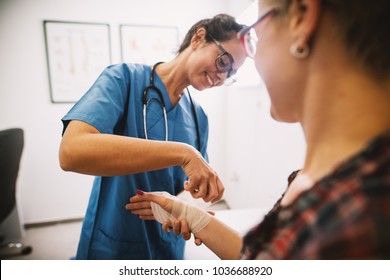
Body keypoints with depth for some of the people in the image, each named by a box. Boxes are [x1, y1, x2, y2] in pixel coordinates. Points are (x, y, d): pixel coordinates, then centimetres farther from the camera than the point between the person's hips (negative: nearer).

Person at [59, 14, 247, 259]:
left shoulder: (199, 117, -1)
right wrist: (182, 153, -34)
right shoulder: (124, 78, -16)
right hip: (113, 248, -4)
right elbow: (71, 151, -31)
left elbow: (191, 186, 5)